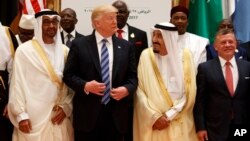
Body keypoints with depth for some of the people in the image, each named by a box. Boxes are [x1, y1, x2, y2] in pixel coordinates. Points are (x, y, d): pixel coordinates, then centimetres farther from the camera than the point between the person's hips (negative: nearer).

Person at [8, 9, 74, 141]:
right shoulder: (24, 50, -4)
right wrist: (21, 115, -8)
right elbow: (17, 84, -5)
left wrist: (66, 107, -2)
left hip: (59, 114, 3)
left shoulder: (65, 51, 7)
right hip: (33, 115, -3)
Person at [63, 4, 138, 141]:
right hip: (87, 113, -2)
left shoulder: (126, 46, 8)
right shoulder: (79, 44, 0)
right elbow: (68, 75, 0)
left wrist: (127, 89, -11)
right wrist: (85, 85, -16)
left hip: (116, 114, 3)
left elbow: (133, 76, 9)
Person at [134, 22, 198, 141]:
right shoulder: (146, 55, -3)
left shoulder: (185, 56, -2)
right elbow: (140, 91, -6)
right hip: (151, 122, 0)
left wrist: (168, 116, -8)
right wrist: (155, 116, -11)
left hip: (179, 123, 1)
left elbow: (189, 93, -3)